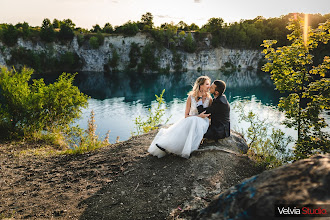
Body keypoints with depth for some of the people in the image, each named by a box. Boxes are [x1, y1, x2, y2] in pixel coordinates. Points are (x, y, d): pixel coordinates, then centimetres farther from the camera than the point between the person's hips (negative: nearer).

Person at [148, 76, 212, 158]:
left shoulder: (209, 98, 2)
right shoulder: (191, 97, -2)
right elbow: (186, 115, -2)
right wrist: (199, 116, -16)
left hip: (203, 122, 0)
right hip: (190, 121, 0)